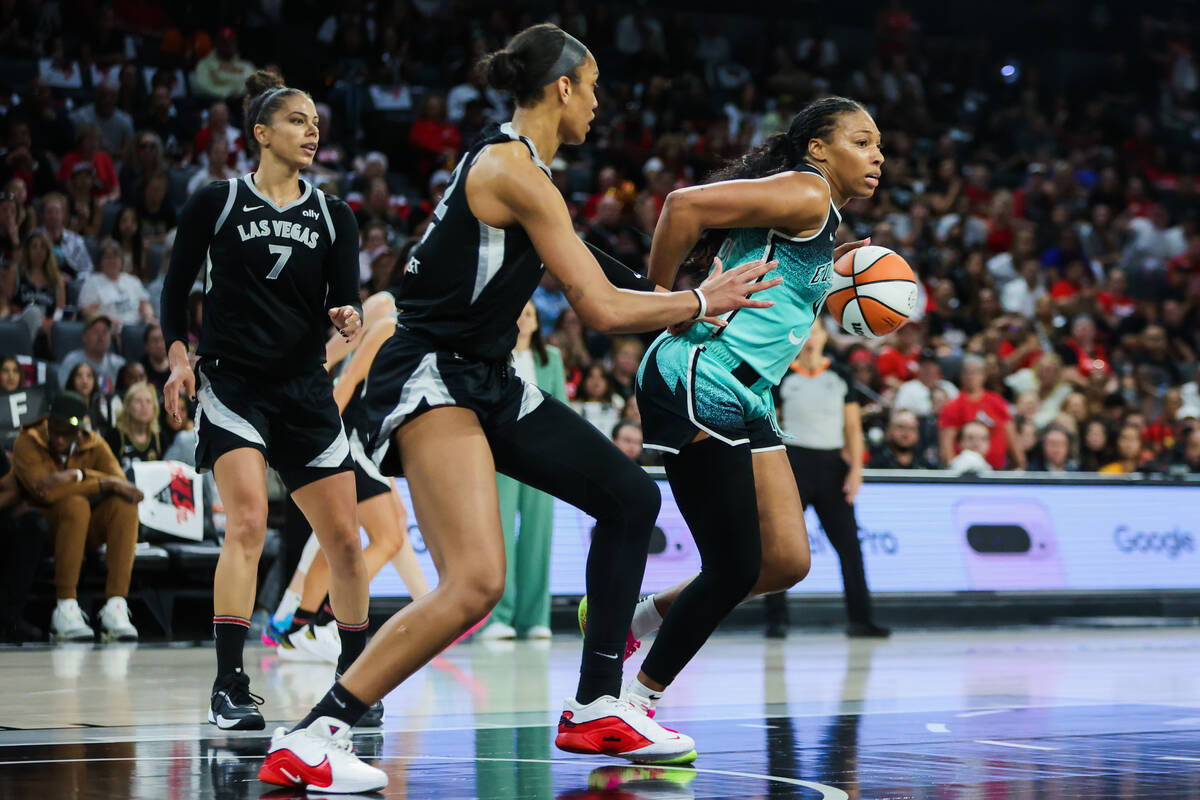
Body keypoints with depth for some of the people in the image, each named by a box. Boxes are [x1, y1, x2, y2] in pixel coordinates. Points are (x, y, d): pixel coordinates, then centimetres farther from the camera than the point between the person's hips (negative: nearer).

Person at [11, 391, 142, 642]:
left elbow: (122, 486, -14)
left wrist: (77, 476, -29)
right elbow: (43, 491, -28)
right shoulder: (27, 443, -11)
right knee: (76, 504, -34)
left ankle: (115, 608, -33)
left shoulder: (93, 445, 2)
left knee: (124, 505, -24)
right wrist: (101, 483, -27)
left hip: (85, 530, 4)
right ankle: (65, 610, -35)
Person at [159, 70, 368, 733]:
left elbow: (345, 299, 5)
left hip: (306, 391, 4)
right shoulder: (216, 203, 1)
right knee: (248, 521, -21)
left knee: (344, 538, 3)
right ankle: (228, 689, -17)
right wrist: (179, 359, -6)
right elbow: (176, 287, 7)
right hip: (232, 385, -4)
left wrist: (347, 318, -18)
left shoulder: (333, 216, 8)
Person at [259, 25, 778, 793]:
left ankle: (596, 708, 20)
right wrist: (702, 301, -2)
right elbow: (602, 309, -15)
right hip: (431, 378, -11)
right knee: (476, 582, -25)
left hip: (488, 382, 11)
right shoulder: (513, 171, -15)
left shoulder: (512, 165, 15)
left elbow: (592, 283, 29)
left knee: (631, 496, 14)